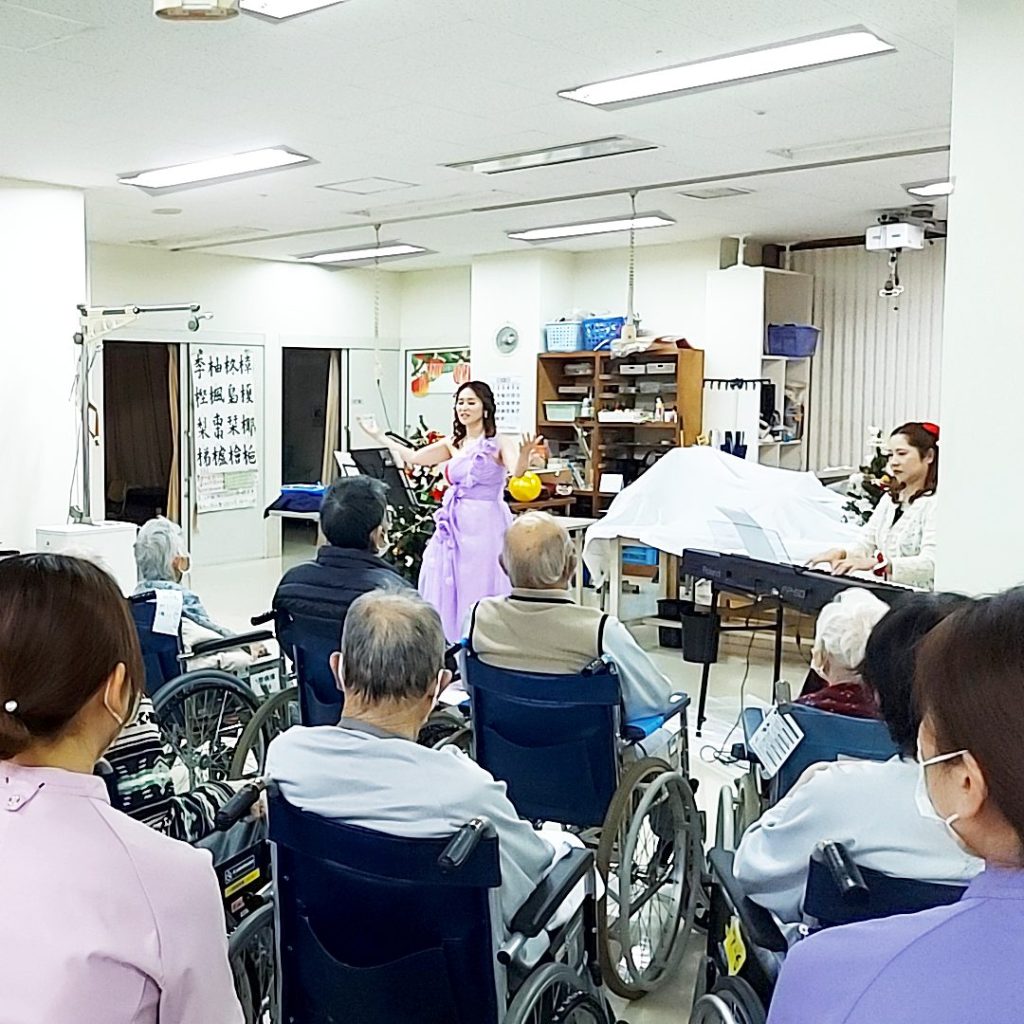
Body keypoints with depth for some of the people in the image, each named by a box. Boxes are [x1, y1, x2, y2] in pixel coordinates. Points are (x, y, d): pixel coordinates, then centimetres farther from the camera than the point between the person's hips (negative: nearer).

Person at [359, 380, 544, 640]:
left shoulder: (500, 444, -5)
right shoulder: (453, 444, 11)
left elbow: (517, 471, -23)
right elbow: (413, 457, 11)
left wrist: (525, 454, -45)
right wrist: (378, 435, 13)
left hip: (484, 525, -6)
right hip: (454, 524, 6)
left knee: (478, 590, -3)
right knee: (447, 590, 7)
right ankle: (450, 645, 15)